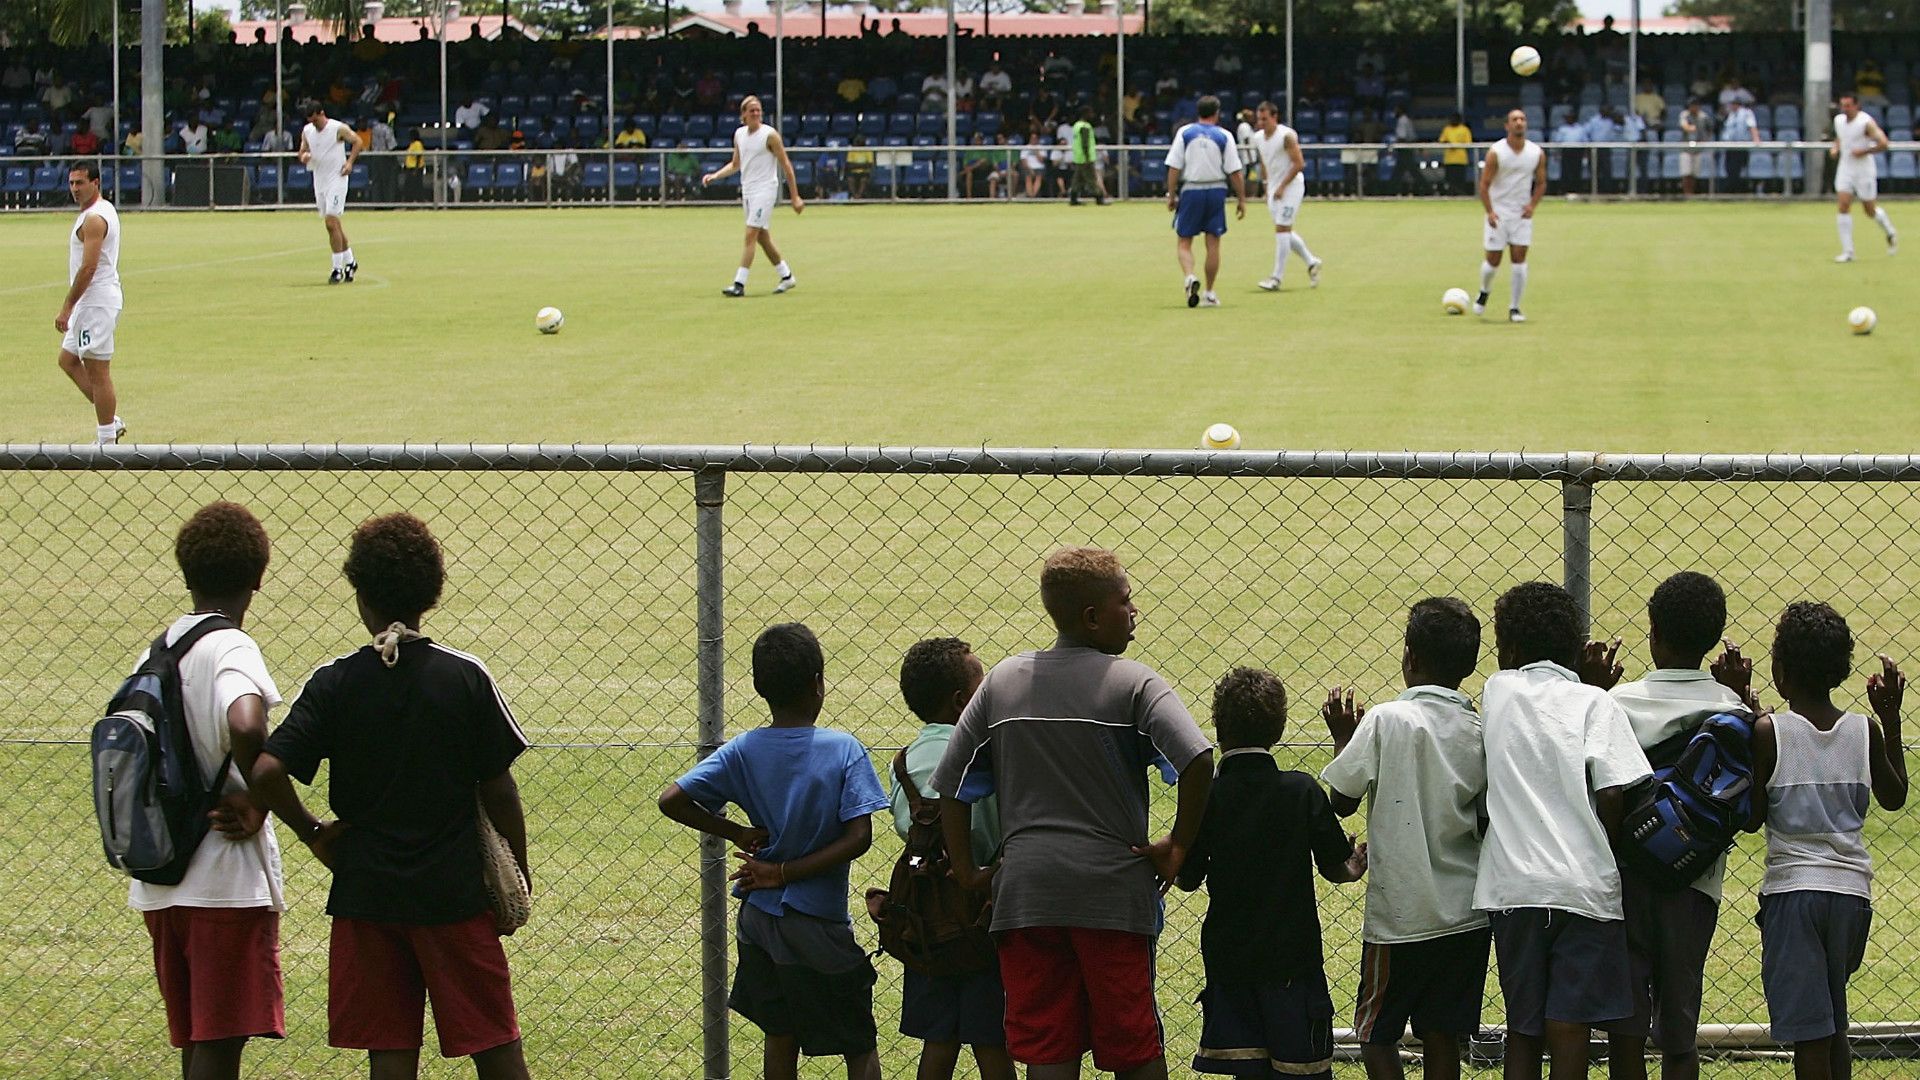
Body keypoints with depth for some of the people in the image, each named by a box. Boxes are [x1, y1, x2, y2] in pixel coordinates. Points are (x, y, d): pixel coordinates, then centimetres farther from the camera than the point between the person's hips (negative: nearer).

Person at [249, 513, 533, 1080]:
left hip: (367, 892, 1)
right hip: (456, 889, 0)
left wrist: (312, 832, 2)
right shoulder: (466, 676, -6)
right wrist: (518, 871, 10)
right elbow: (498, 788, -3)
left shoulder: (335, 682, -5)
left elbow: (267, 771, -15)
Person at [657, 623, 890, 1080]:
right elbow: (858, 836, -18)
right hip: (818, 924, -4)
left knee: (780, 1036, 17)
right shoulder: (843, 750, -12)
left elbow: (672, 800, -9)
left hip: (759, 918, 4)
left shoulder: (743, 750, -3)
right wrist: (785, 872, -12)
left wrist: (738, 833, 0)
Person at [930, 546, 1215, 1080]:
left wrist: (966, 871, 13)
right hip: (1112, 886, -3)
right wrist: (1179, 846, -8)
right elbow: (1197, 761, -20)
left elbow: (951, 783, 8)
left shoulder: (1004, 679, 9)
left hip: (1024, 890, 3)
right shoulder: (1134, 682, -5)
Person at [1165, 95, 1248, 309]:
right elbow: (1234, 171, -3)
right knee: (1213, 243, 8)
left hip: (1190, 191, 0)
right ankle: (1210, 293, 11)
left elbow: (1174, 167, -4)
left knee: (1183, 242, 5)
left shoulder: (1184, 133, 0)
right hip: (1216, 191, 0)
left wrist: (1171, 195, 3)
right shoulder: (1224, 136, -1)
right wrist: (1241, 198, 4)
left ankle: (1189, 277, -22)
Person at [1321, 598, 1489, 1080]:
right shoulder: (1480, 731, 2)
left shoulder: (1386, 720, -12)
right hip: (1466, 911, 4)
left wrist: (1343, 735, 10)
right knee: (1442, 1038, 9)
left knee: (1376, 1036, 7)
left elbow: (1342, 800, -5)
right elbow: (1489, 819, 10)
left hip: (1400, 912, -4)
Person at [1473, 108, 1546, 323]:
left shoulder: (1537, 153, 0)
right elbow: (1484, 184, -8)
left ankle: (1515, 308, 2)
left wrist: (1532, 205, -6)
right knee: (1493, 261, 1)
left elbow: (1541, 183, 10)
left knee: (1519, 260, -6)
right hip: (1498, 212, -2)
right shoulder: (1495, 152, -10)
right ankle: (1483, 293, 31)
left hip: (1522, 214, 2)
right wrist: (1489, 212, -19)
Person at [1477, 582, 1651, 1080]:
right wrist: (1605, 850, 7)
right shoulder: (1595, 703, -1)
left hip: (1512, 885, 2)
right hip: (1584, 885, -2)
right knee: (1570, 1029, 0)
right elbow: (1613, 794, -11)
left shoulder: (1497, 691, 7)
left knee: (1522, 1028, 13)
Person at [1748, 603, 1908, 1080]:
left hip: (1792, 887, -4)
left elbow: (1752, 819, -3)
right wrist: (1891, 718, 21)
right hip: (1852, 889, 4)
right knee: (1834, 1027, 19)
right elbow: (1894, 797, 17)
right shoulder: (1865, 730, 0)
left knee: (1809, 1032, -2)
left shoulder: (1768, 732, -10)